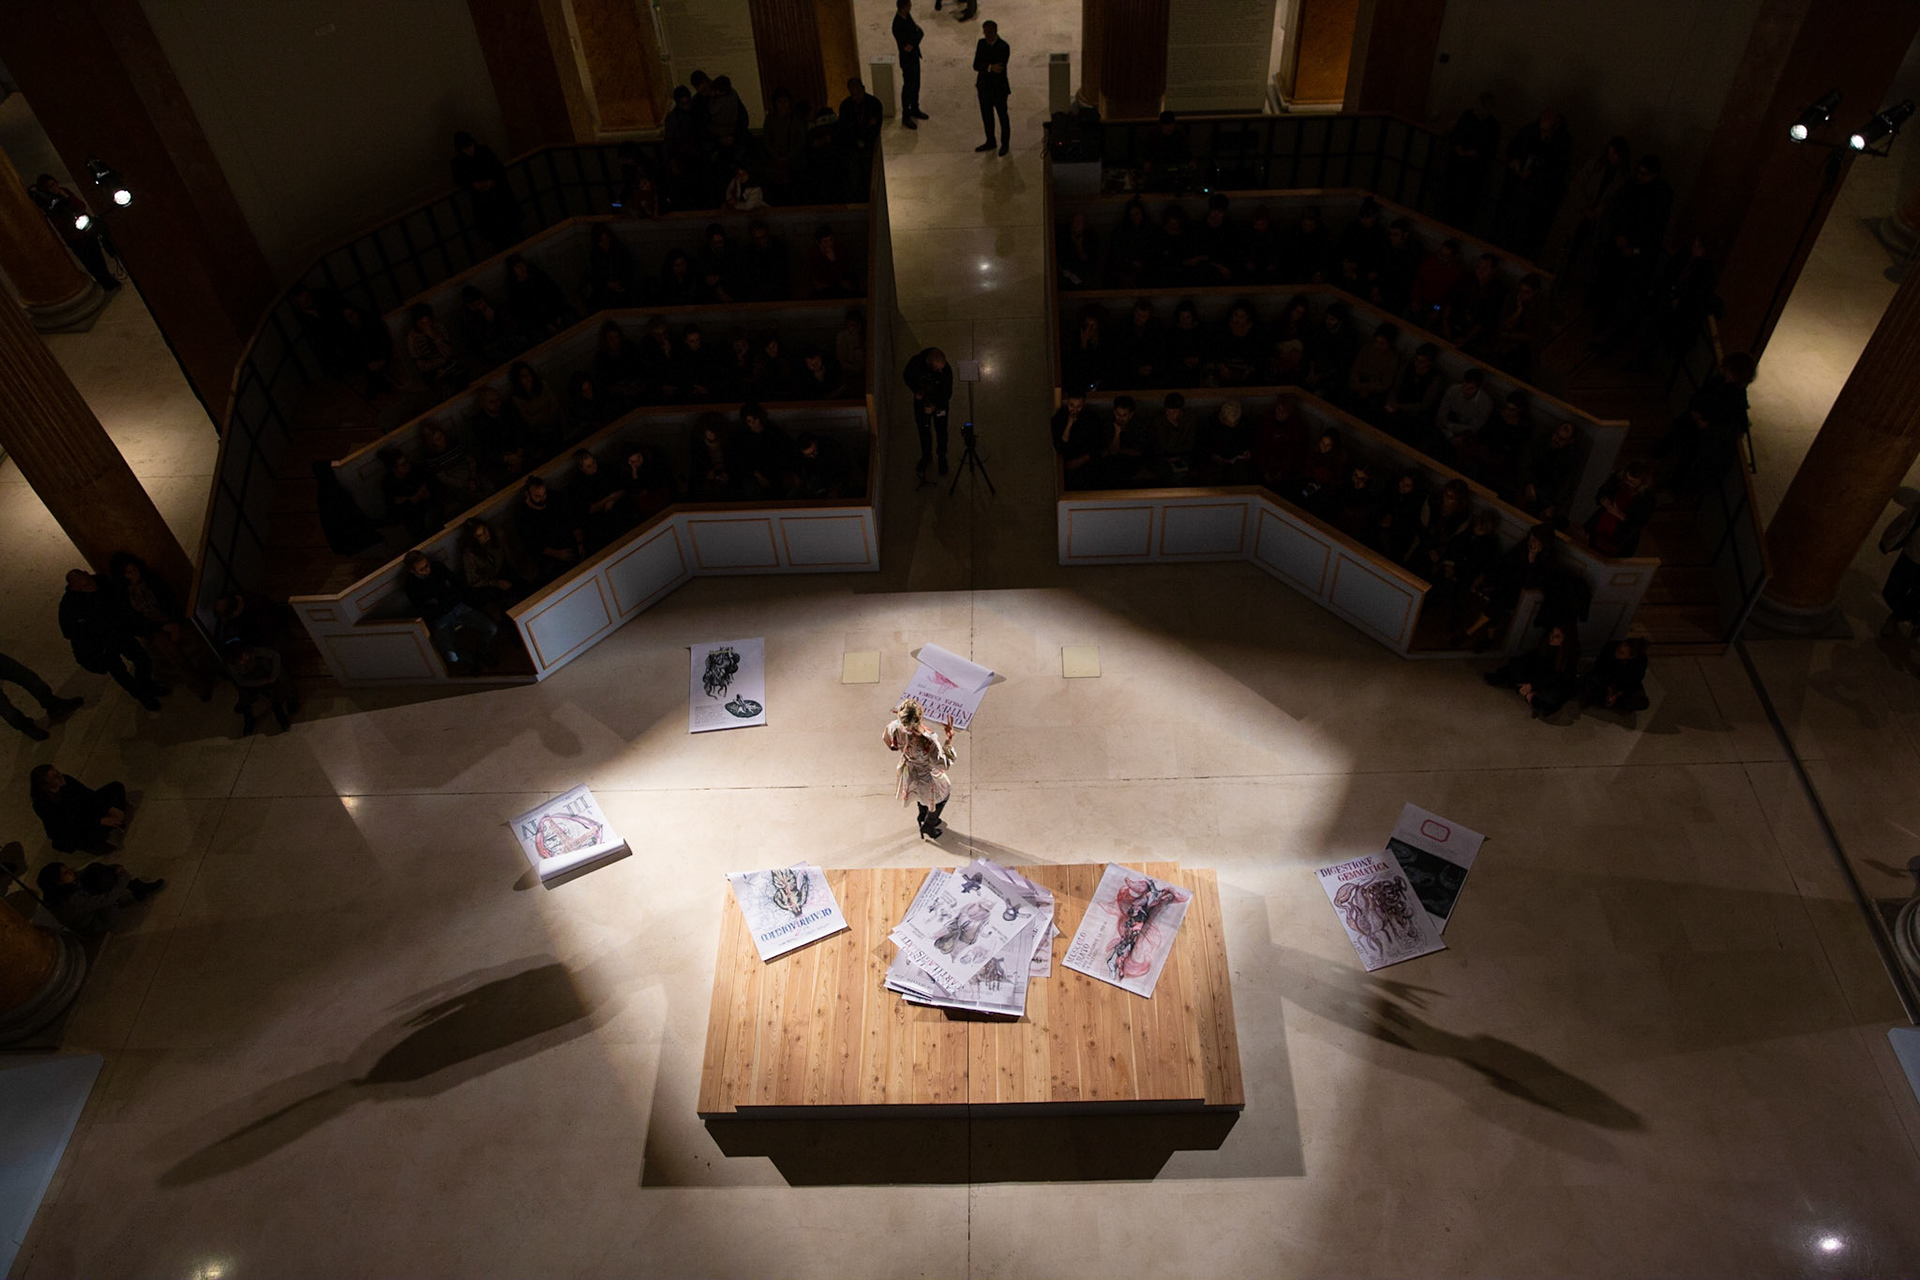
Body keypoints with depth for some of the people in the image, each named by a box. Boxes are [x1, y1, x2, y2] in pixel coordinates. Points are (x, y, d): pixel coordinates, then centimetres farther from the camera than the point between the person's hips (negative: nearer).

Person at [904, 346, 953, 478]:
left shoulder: (946, 370, -31)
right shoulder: (915, 363, -30)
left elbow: (947, 393, -19)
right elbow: (908, 378, -6)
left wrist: (935, 406, -28)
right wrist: (916, 392, -19)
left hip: (939, 402, -1)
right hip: (922, 399, 1)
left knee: (941, 430, 4)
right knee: (923, 429, 12)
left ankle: (942, 457, 27)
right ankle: (926, 456, 34)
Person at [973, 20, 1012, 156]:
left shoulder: (1003, 47, -16)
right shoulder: (981, 43, 1)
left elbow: (1000, 68, -25)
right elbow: (976, 65, -11)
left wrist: (984, 67, -23)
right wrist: (990, 67, -28)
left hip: (999, 88, -6)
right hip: (984, 86, 6)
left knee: (1002, 116, 8)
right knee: (986, 116, 17)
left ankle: (1004, 144, 25)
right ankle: (990, 142, 35)